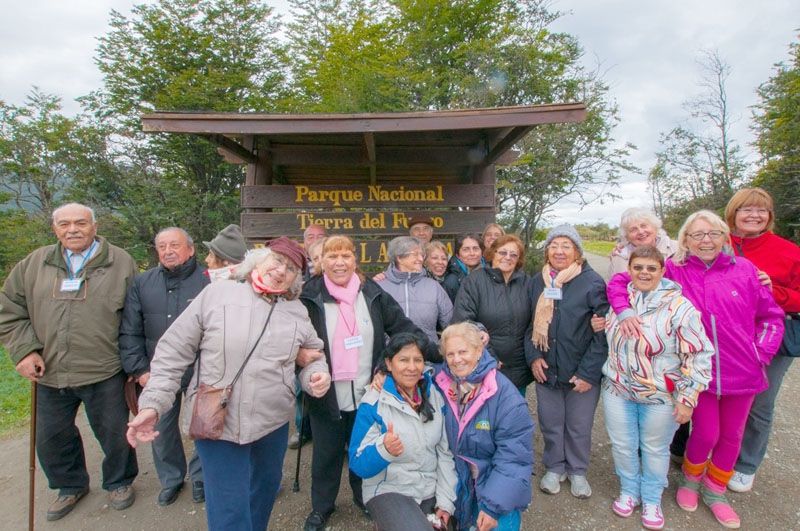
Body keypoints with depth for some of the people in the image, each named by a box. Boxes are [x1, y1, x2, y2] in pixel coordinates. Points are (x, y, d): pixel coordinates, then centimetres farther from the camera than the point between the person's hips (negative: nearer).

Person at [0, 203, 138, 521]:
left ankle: (119, 482, 36)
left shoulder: (120, 263, -4)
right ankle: (70, 485, 44)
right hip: (50, 374, 4)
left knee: (114, 434, 10)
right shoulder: (35, 264, 5)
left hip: (104, 373, -4)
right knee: (51, 438, 19)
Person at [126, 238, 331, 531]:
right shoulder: (216, 294, -8)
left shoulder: (297, 311, 2)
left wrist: (316, 374, -8)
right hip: (217, 422, -3)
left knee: (265, 490, 23)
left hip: (273, 422, 4)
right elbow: (173, 351, -5)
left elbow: (312, 356, 14)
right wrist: (153, 402, -10)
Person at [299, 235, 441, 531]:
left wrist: (437, 354, -10)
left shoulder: (372, 293, -4)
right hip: (327, 395, -1)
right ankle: (321, 507, 40)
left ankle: (365, 497, 45)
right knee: (326, 453, 18)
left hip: (367, 392, 2)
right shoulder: (309, 297, -8)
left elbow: (402, 327, -4)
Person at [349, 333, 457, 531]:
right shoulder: (374, 403, -15)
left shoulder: (435, 395, -2)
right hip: (389, 491, -4)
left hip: (431, 490, 5)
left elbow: (445, 451, 5)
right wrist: (384, 449, -33)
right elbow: (358, 464, -14)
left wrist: (446, 500, 1)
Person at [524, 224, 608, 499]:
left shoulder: (593, 283, -10)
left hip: (582, 373, -3)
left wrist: (588, 372, -14)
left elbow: (602, 333, -11)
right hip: (546, 371, 3)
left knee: (579, 427, 12)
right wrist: (533, 356, -4)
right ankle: (554, 467, 37)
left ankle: (577, 471, 36)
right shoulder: (537, 282, 3)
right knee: (550, 423, 15)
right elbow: (530, 324, 9)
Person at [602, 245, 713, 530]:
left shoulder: (679, 307, -17)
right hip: (618, 390, 4)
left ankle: (651, 500, 38)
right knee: (623, 445, 16)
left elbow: (699, 355, -14)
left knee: (655, 450, 15)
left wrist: (687, 398, -13)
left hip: (660, 396, -3)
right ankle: (629, 491, 41)